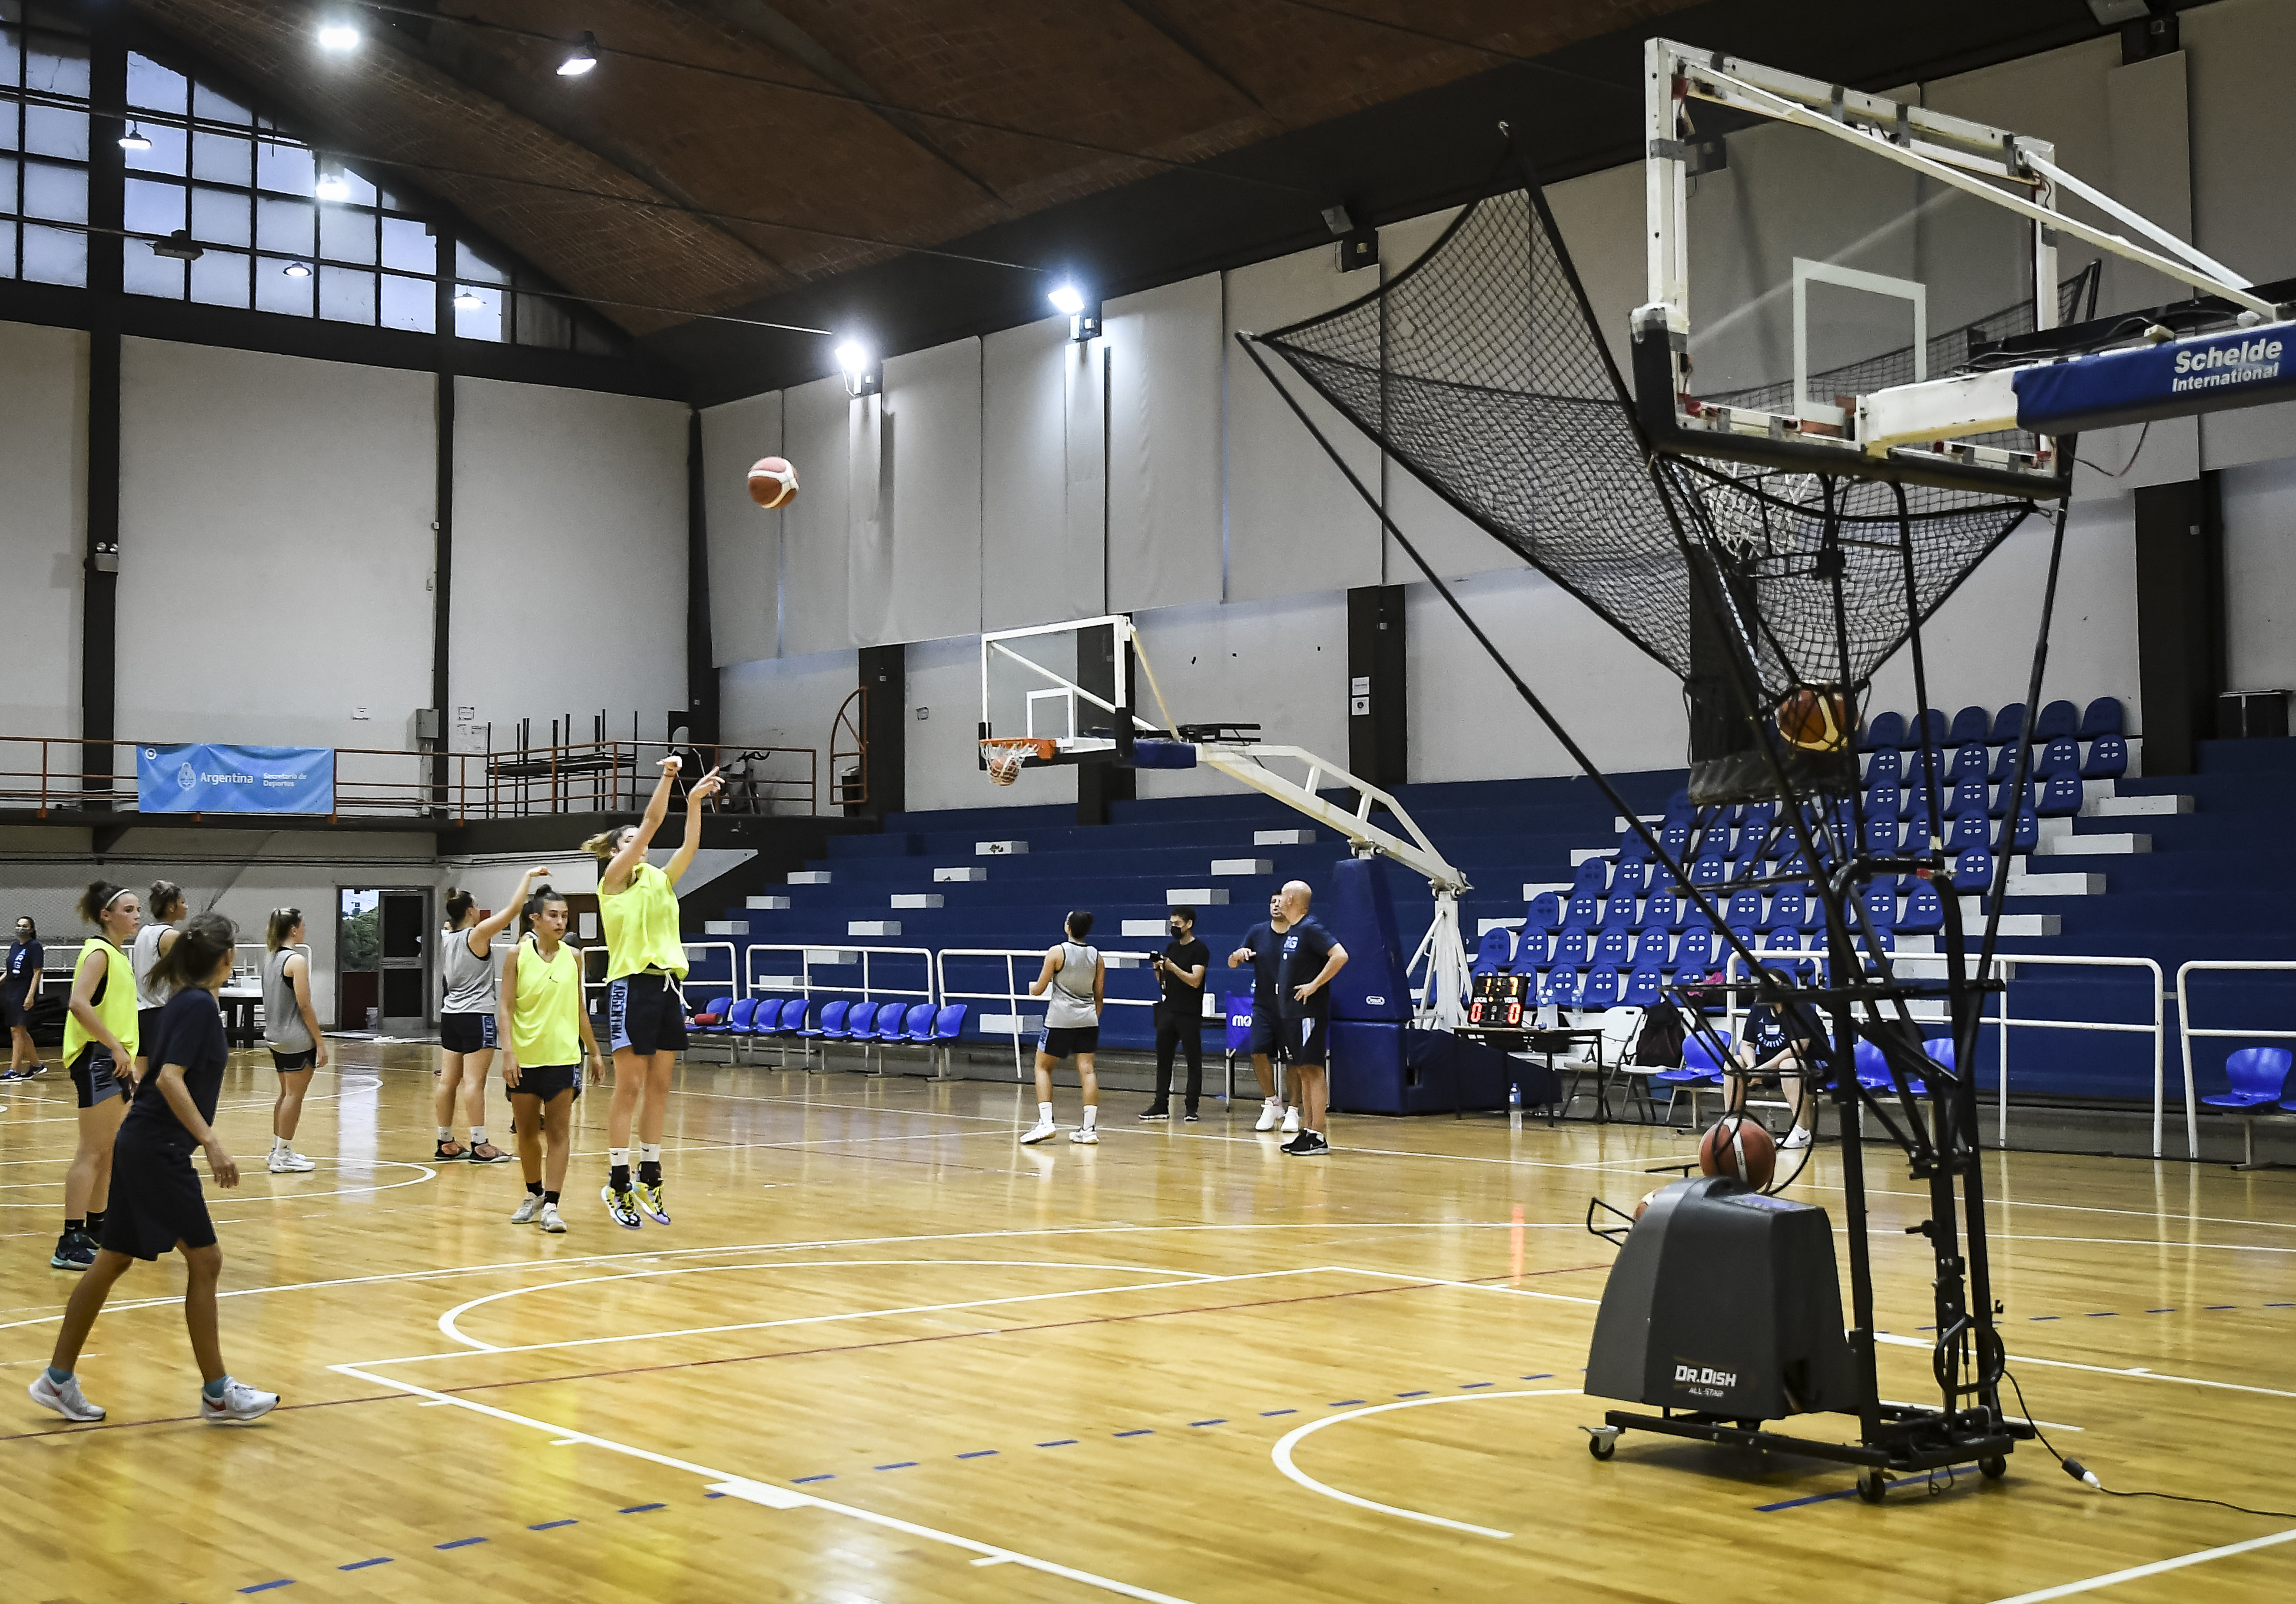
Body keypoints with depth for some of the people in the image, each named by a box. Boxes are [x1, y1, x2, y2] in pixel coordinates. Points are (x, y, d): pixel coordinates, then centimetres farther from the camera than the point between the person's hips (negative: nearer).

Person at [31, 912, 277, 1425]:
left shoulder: (183, 1002, 12)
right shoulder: (200, 1006, -15)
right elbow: (170, 1080, -24)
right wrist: (212, 1143, -28)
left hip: (144, 1147, 10)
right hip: (159, 1149, -10)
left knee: (112, 1261, 13)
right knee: (205, 1261, -4)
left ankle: (58, 1379, 18)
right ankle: (217, 1392, 1)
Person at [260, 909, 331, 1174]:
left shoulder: (271, 958, 11)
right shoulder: (296, 960, -15)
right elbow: (304, 1005, -16)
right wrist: (320, 1042, -12)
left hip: (276, 1037, 9)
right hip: (297, 1039, -9)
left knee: (286, 1094, 18)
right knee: (294, 1095, -2)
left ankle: (278, 1150, 24)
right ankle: (282, 1156, 0)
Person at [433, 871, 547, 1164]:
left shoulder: (446, 935, 6)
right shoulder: (477, 934, -12)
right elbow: (513, 909, -14)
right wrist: (528, 877, -7)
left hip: (450, 1015, 8)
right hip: (476, 1016, -8)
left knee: (448, 1081, 7)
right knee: (474, 1081, -9)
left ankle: (445, 1143, 11)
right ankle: (480, 1146, -9)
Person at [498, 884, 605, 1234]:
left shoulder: (573, 956, 4)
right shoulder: (518, 955, -3)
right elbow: (506, 1007, -5)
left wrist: (594, 1052, 13)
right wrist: (508, 1051, -15)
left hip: (563, 1056, 1)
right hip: (524, 1057, -1)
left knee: (557, 1132, -5)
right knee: (527, 1132, 11)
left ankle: (551, 1205, -5)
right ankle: (534, 1195, 29)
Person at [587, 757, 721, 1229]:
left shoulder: (661, 880, 16)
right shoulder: (613, 880, 0)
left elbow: (689, 845, 1)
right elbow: (651, 823, -9)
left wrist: (695, 801, -11)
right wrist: (667, 778, -13)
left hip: (669, 986, 6)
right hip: (633, 986, -6)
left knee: (659, 1087, 7)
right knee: (629, 1087, -5)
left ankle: (649, 1179, 13)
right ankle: (617, 1184, 1)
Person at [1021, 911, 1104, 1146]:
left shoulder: (1057, 952, -8)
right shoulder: (1096, 956, 4)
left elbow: (1039, 990, -4)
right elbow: (1100, 996, 10)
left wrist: (1032, 986, 18)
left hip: (1060, 1020, -4)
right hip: (1087, 1019, 4)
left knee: (1043, 1067, 9)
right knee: (1086, 1070, 2)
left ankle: (1046, 1122, -4)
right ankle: (1090, 1128, -2)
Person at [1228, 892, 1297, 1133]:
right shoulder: (1257, 933, 3)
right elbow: (1232, 964, 5)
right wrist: (1238, 955, -18)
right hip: (1263, 1007, 3)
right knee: (1259, 1053, -6)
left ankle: (1293, 1111, 10)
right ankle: (1272, 1103, 13)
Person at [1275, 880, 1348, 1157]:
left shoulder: (1311, 928, -14)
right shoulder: (1291, 931, 15)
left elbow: (1340, 956, -25)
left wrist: (1314, 985, -22)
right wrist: (1284, 985, 16)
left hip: (1309, 1012, -10)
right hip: (1291, 1011, 10)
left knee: (1313, 1071, -8)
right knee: (1302, 1072, 11)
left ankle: (1318, 1137, -7)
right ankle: (1305, 1131, 15)